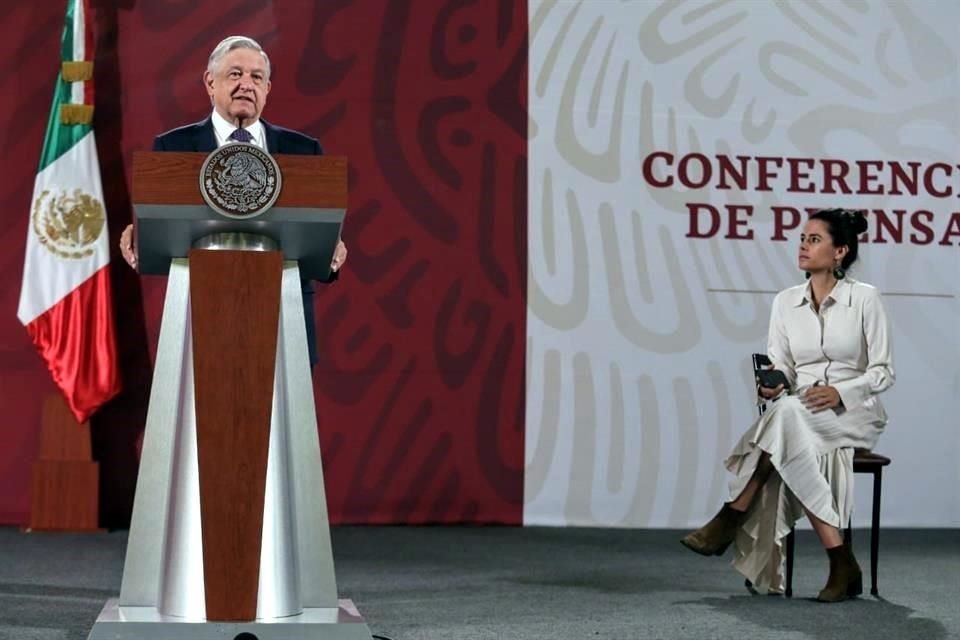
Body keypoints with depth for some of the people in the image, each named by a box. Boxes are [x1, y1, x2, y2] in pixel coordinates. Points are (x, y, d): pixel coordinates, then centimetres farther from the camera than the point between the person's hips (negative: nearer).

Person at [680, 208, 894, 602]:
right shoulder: (785, 302, 8)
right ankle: (841, 565, -32)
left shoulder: (864, 298, -4)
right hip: (801, 419, 4)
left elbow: (883, 372, -5)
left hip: (855, 414, -3)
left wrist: (839, 392, -22)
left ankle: (730, 522, -30)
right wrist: (770, 386, -20)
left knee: (788, 413, -36)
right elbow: (779, 367, 4)